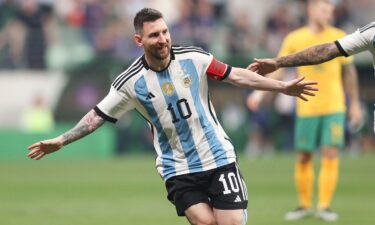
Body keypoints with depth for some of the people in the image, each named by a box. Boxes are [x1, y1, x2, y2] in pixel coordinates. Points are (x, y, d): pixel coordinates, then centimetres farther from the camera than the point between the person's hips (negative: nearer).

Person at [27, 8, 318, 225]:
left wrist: (282, 86, 3)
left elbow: (237, 75, 3)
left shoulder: (193, 58, -7)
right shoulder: (131, 83, -9)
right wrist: (60, 141, -6)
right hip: (178, 169, -1)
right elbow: (98, 116, 0)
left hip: (218, 158, 1)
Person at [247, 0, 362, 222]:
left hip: (334, 106, 0)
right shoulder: (295, 39, -1)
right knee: (304, 157, 4)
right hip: (307, 107, 0)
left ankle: (324, 205, -3)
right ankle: (305, 205, 18)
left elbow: (349, 71, 11)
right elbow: (278, 67, 3)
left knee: (331, 154, -9)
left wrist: (355, 104, 13)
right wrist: (260, 90, -8)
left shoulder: (339, 37, 2)